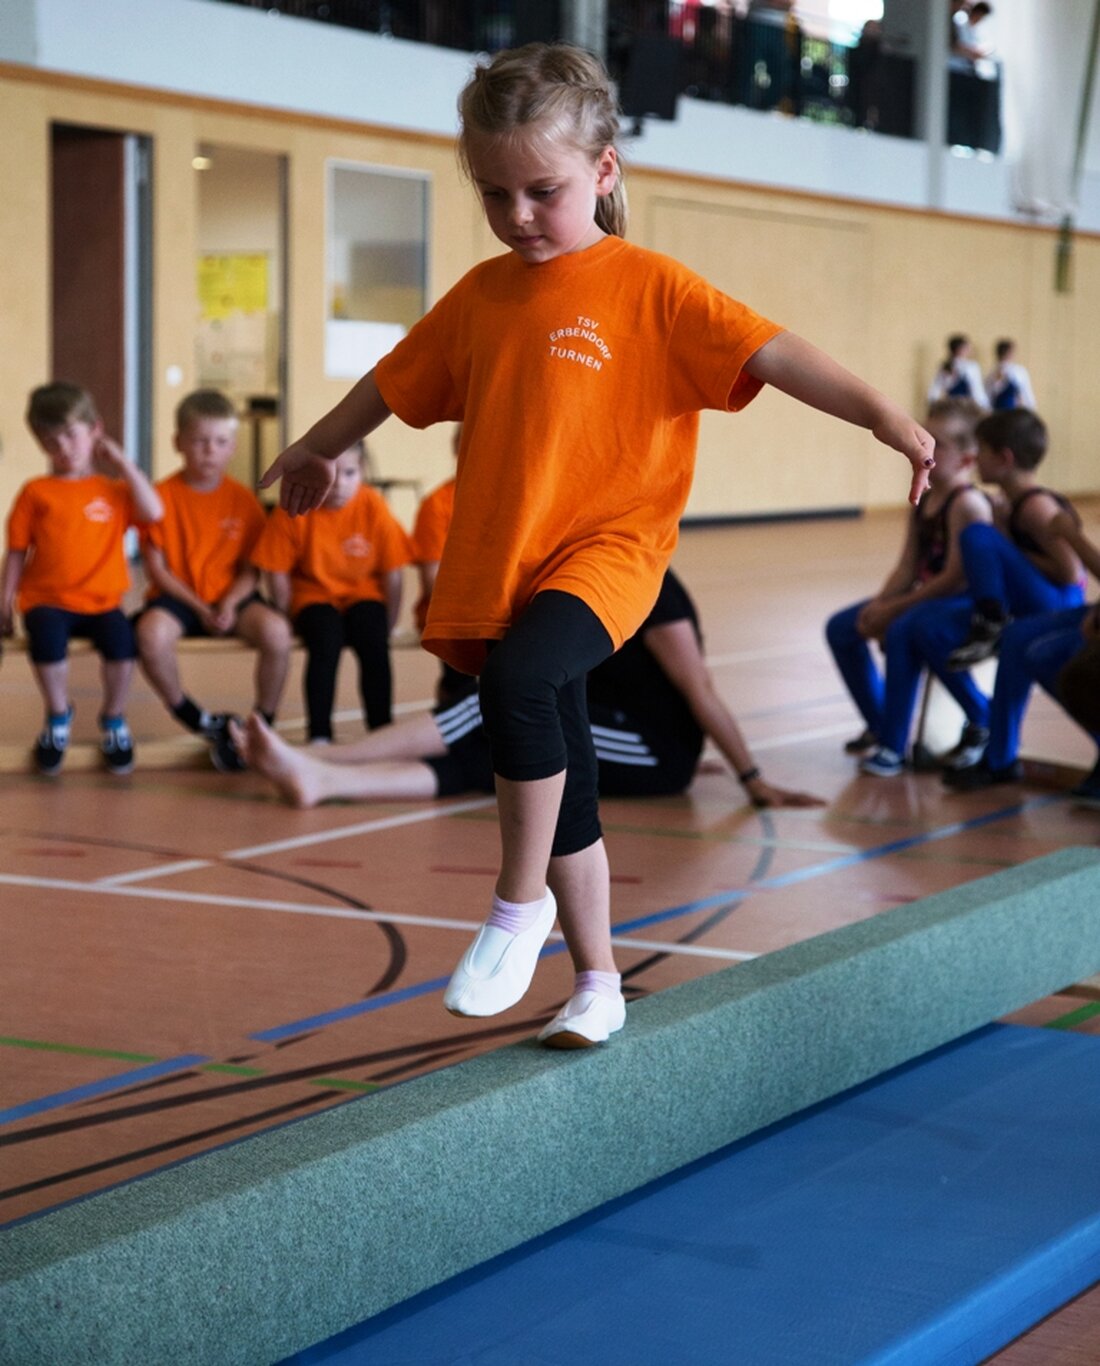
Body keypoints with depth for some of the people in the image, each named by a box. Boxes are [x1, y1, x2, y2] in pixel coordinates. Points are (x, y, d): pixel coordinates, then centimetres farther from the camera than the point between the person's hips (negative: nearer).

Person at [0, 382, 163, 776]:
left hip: (100, 601, 1)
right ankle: (58, 716, -3)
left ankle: (114, 720, -2)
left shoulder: (113, 488, 10)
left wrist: (123, 464, -4)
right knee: (47, 634, -34)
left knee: (120, 636, -31)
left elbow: (153, 512, -8)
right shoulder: (36, 493, 7)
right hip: (47, 599, 0)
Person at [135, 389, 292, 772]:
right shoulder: (162, 496, -2)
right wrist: (199, 608, -14)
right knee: (152, 633, -37)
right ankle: (201, 723, -12)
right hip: (177, 597, -1)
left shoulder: (243, 499, 3)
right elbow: (157, 567, -4)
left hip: (230, 597, 1)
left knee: (276, 631, -31)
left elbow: (250, 569, 3)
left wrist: (230, 604, -17)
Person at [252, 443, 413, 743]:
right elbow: (278, 574, -8)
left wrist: (386, 626, -5)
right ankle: (319, 735, -27)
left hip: (362, 594, 1)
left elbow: (392, 574, -6)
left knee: (374, 643, -27)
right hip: (314, 595, -1)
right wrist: (292, 619, -9)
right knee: (326, 639, -30)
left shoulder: (373, 506, -13)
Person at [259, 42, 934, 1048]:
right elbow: (395, 383, 26)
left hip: (604, 549, -5)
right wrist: (317, 449, 40)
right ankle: (597, 985, 23)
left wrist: (881, 414, -29)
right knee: (563, 791, 10)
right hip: (499, 568, 6)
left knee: (516, 677, -33)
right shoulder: (480, 296, 11)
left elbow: (768, 352, -16)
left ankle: (521, 903, -16)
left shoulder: (649, 288, -6)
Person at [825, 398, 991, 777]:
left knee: (901, 633, -36)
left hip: (963, 604, -10)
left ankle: (893, 746, -27)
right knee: (840, 628, 8)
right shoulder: (923, 501, 8)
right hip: (926, 597, 10)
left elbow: (956, 578, -24)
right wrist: (878, 605, -11)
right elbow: (907, 569, 7)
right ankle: (879, 724, 20)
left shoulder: (967, 503, -19)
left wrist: (895, 608, -20)